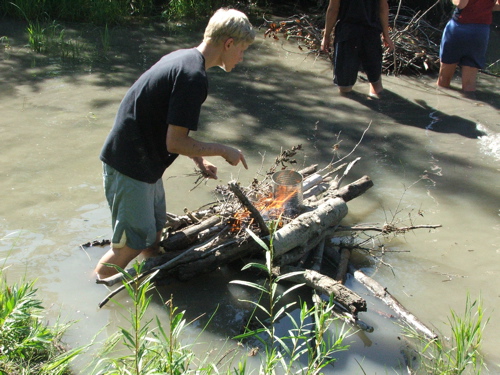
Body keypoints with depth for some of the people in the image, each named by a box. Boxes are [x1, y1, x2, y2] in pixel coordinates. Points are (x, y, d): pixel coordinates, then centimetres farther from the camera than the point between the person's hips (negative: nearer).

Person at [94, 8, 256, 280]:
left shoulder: (181, 58, 8)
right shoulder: (194, 76, -23)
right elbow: (175, 142, -23)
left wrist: (199, 159, 14)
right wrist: (224, 151, -11)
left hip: (143, 162, 10)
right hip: (129, 168, -10)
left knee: (154, 232, 19)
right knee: (132, 243, 0)